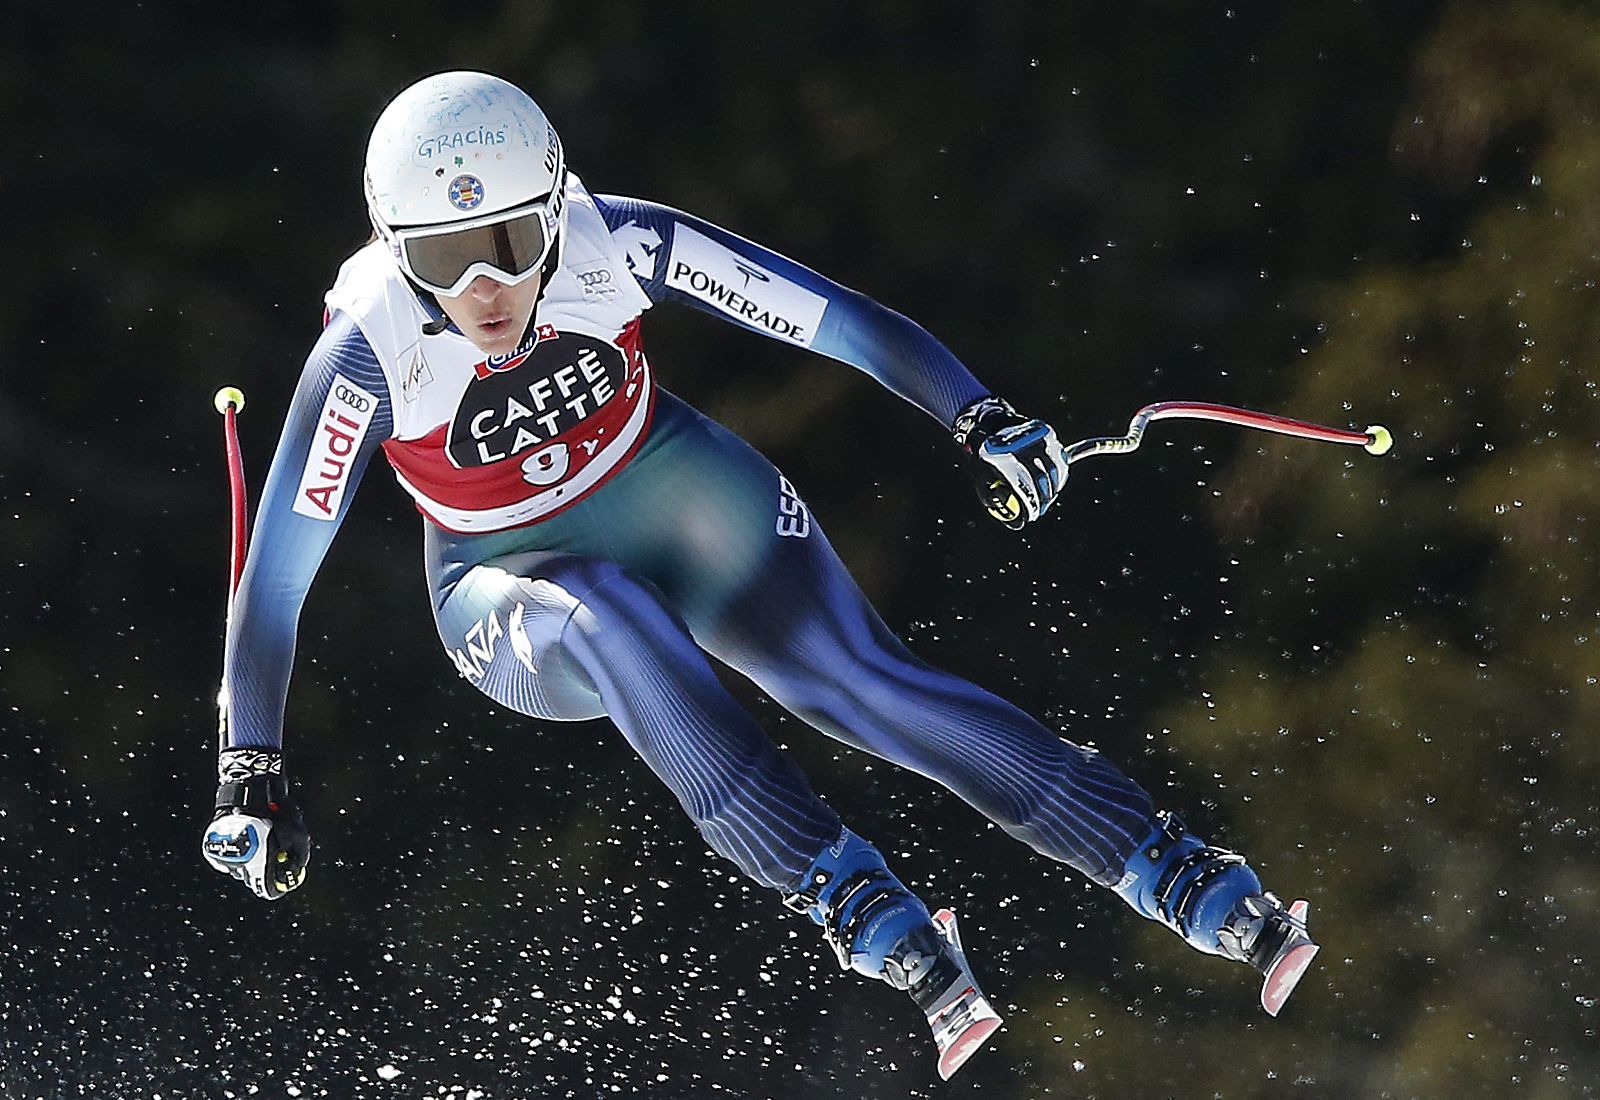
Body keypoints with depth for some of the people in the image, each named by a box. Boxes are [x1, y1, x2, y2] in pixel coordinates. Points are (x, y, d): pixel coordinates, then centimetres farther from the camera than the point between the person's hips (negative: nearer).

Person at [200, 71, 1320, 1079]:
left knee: (867, 683, -19)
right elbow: (274, 573, -21)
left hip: (681, 492, 2)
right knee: (610, 615, -36)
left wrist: (979, 417, -24)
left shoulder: (615, 244, -24)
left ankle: (1214, 896, -18)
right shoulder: (372, 356, -27)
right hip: (518, 587, -2)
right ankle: (873, 920, -39)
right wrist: (251, 776, -22)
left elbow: (836, 318, -17)